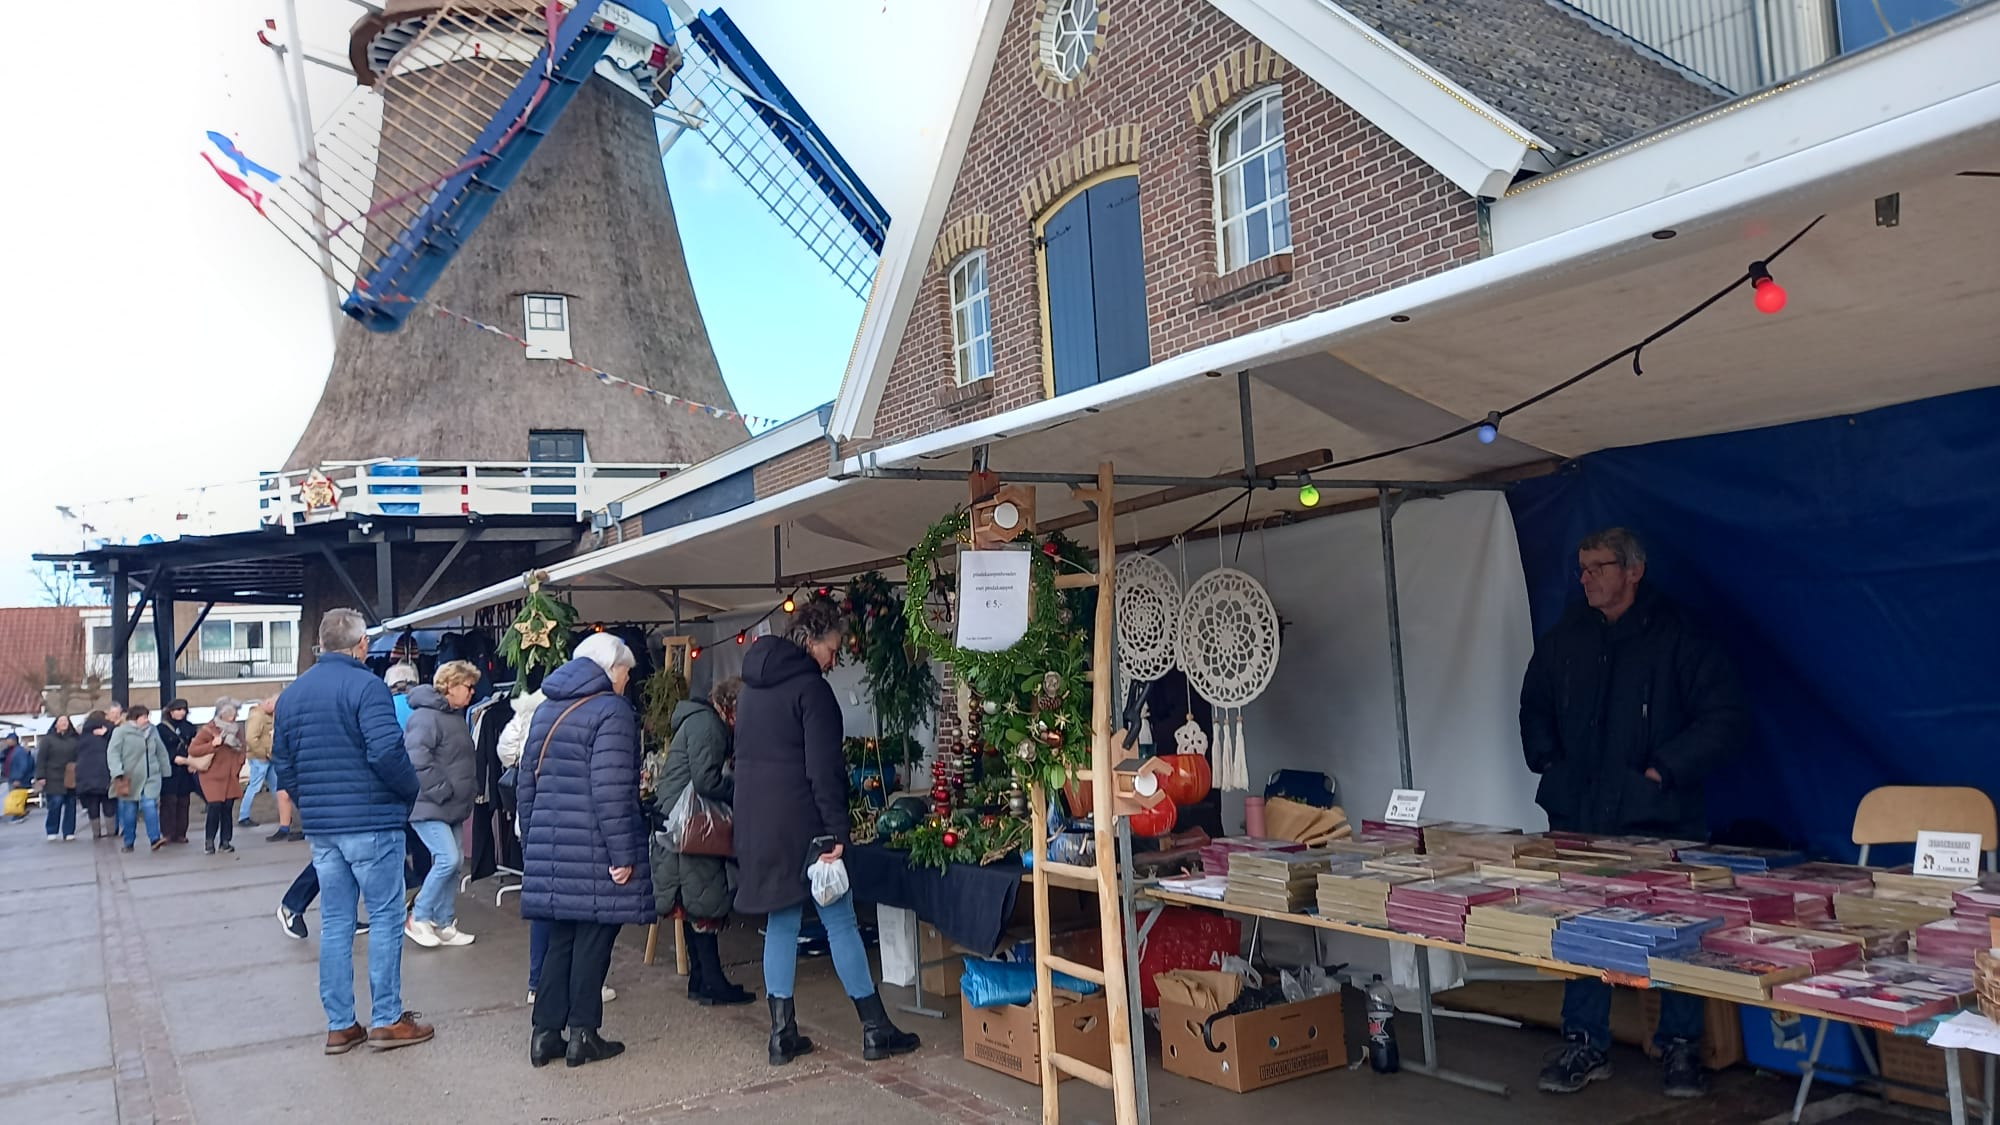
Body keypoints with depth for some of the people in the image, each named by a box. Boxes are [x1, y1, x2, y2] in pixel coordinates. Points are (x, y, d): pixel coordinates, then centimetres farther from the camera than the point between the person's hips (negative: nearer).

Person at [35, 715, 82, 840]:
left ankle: (69, 832, 8)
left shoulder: (75, 739, 11)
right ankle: (52, 832, 6)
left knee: (71, 805, 2)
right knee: (55, 803, -9)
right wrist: (40, 776, -11)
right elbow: (41, 759, -2)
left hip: (71, 780, 3)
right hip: (54, 779, -3)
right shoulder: (48, 740, 3)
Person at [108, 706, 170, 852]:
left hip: (151, 778, 2)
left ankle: (155, 839, -18)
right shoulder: (121, 732, -4)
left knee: (150, 806, -13)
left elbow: (161, 752, 15)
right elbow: (113, 753, -11)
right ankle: (128, 843, 17)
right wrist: (118, 773, -21)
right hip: (129, 778, -2)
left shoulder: (152, 731, 9)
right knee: (129, 811, 5)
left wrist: (165, 771, 14)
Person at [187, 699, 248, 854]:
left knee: (228, 808, 2)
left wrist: (238, 767, 10)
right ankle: (209, 842, 0)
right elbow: (192, 750, -11)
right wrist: (212, 744, -21)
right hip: (212, 776, -4)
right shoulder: (208, 730, -6)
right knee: (215, 807, -13)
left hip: (231, 777, 4)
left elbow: (241, 750, 22)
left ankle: (225, 841, 10)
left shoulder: (236, 729, 10)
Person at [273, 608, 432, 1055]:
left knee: (334, 923, 12)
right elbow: (387, 752, -22)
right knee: (385, 917, 3)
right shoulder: (366, 686, -13)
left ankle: (339, 1026, 17)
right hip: (372, 821, -7)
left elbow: (282, 762, 13)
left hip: (320, 826, 7)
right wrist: (411, 789, -6)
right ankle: (387, 1020, 7)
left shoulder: (291, 694, 11)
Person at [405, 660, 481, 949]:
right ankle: (418, 918, 0)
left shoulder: (456, 716, 15)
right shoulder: (425, 716, -16)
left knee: (452, 863, 10)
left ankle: (444, 924, 18)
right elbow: (417, 760, -25)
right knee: (448, 860, -15)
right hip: (428, 806, -10)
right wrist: (441, 792, -20)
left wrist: (464, 799, 17)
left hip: (452, 808, 10)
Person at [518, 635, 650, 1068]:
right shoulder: (611, 711, -11)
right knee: (593, 940, 3)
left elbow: (526, 783, 17)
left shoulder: (546, 710, 14)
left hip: (549, 848, 7)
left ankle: (545, 1033, 16)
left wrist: (533, 840, 23)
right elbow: (611, 791, -19)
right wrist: (623, 854, -16)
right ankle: (582, 1036, 9)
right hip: (593, 850, -7)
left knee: (560, 938, 14)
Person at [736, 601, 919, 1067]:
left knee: (781, 923, 13)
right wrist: (836, 832, -17)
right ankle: (876, 1029, 8)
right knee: (840, 922, 1)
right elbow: (823, 768, -18)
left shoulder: (750, 688, 14)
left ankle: (783, 1033, 14)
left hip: (758, 824, 8)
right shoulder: (810, 687, -12)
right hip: (801, 823, -8)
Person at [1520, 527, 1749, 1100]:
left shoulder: (1677, 637, -7)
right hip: (1579, 816, 4)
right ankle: (1586, 1044, 19)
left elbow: (1727, 718, -10)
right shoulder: (1565, 638, 8)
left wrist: (1665, 769, -15)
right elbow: (1534, 707, 21)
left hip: (1659, 817, -4)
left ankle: (1680, 1047, 23)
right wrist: (1549, 761, 6)